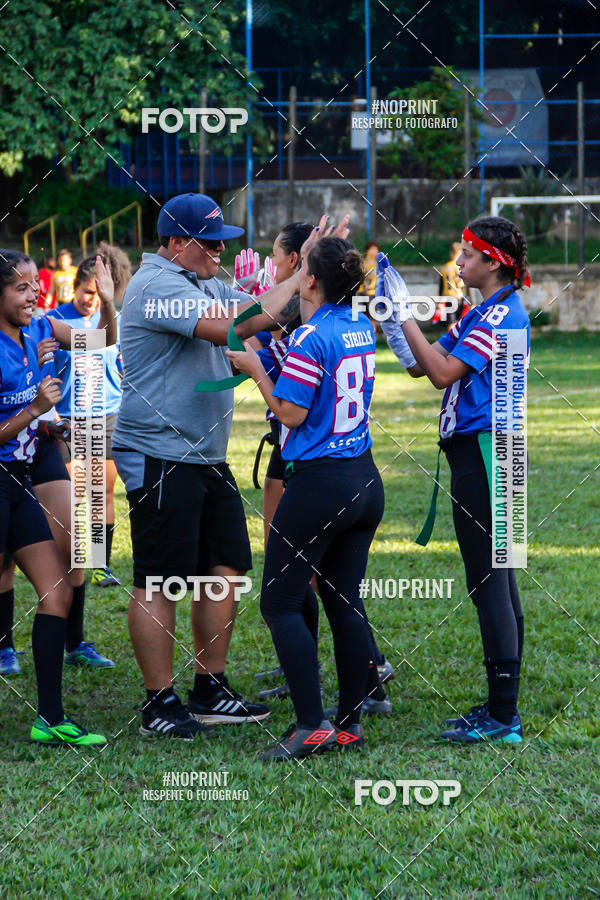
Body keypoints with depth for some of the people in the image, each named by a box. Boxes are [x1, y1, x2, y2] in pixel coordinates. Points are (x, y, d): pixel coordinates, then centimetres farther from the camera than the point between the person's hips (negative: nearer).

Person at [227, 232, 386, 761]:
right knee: (345, 602, 12)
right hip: (364, 480, 8)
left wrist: (254, 368, -3)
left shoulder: (310, 339, -17)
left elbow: (291, 413, -16)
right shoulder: (362, 329, 7)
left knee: (280, 603, -1)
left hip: (318, 483, -8)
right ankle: (351, 723, 14)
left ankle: (311, 727, -8)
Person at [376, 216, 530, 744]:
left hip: (485, 452, -11)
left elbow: (443, 372, -19)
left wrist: (404, 313, -14)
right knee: (497, 581, 13)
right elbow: (420, 365, 18)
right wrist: (393, 309, 11)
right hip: (476, 453, 11)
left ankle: (504, 718, -9)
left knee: (489, 582, -10)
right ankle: (502, 706, 18)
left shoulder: (504, 313, -14)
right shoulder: (483, 313, 17)